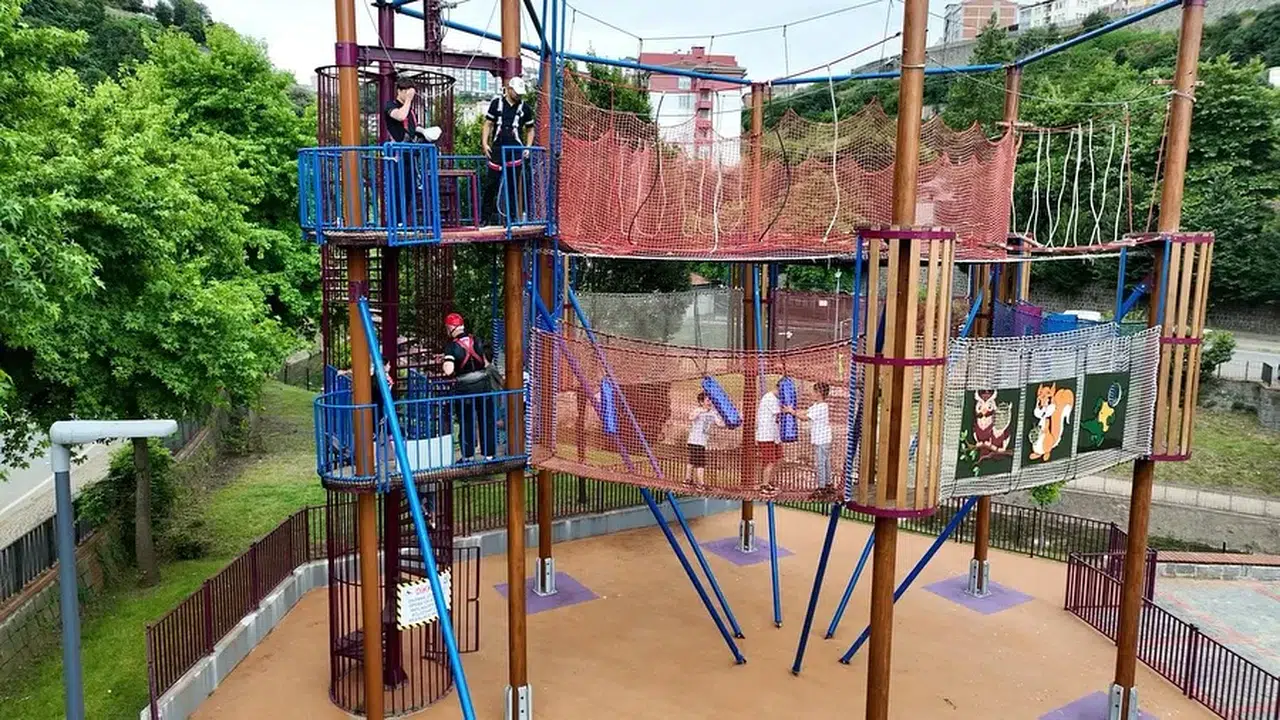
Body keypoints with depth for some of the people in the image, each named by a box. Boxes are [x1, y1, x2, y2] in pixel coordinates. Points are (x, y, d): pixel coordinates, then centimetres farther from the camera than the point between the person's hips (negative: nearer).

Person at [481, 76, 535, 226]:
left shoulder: (524, 108, 9)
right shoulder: (496, 103, 7)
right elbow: (488, 124, 9)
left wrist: (528, 147, 5)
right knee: (491, 183, -2)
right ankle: (487, 216, 5)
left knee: (512, 185, 1)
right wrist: (484, 143, -2)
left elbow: (530, 129, 17)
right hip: (497, 148, 0)